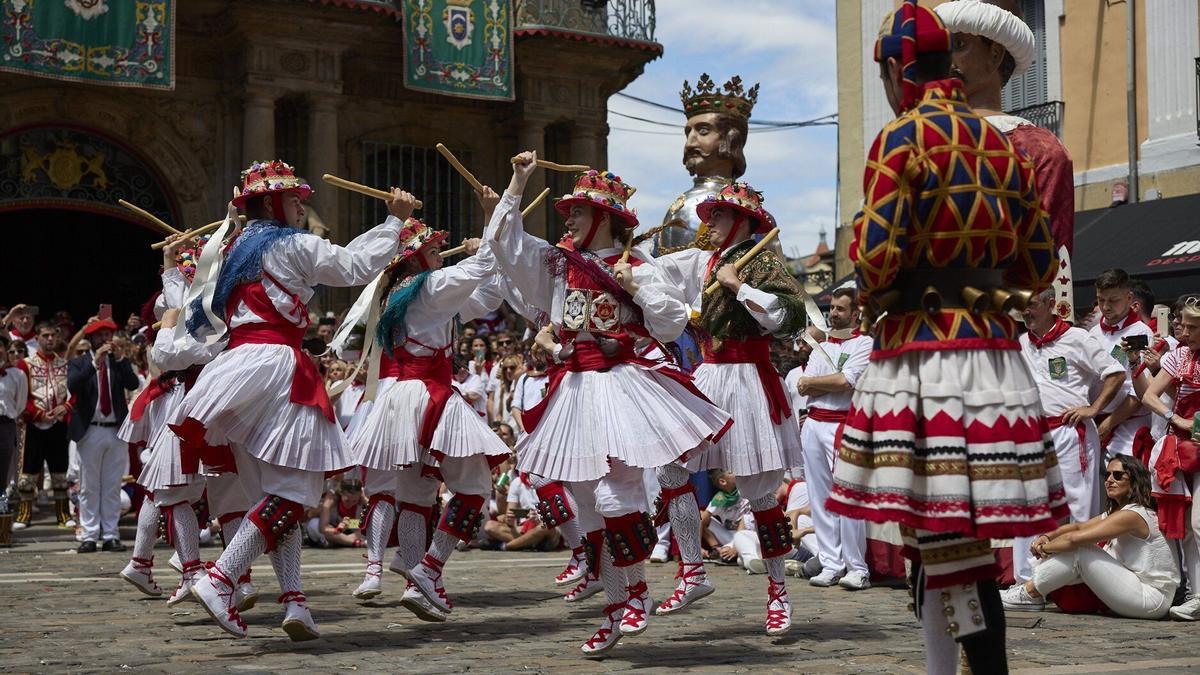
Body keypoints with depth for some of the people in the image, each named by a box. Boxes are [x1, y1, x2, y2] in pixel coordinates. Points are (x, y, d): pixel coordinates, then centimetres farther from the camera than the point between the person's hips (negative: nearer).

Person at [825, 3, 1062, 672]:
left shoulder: (903, 138, -7)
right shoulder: (1002, 144, 14)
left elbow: (877, 256, -15)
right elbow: (1040, 265, 16)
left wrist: (871, 295, 6)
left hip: (923, 355, -7)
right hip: (995, 352, 7)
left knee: (949, 542, -6)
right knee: (938, 542, 14)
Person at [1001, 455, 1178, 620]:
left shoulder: (1132, 515, -18)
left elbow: (1074, 538, -24)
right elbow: (1078, 527, 13)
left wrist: (1044, 548, -8)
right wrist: (1047, 536, -5)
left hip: (1151, 598, -10)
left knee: (1079, 551, -16)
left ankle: (1029, 594, -6)